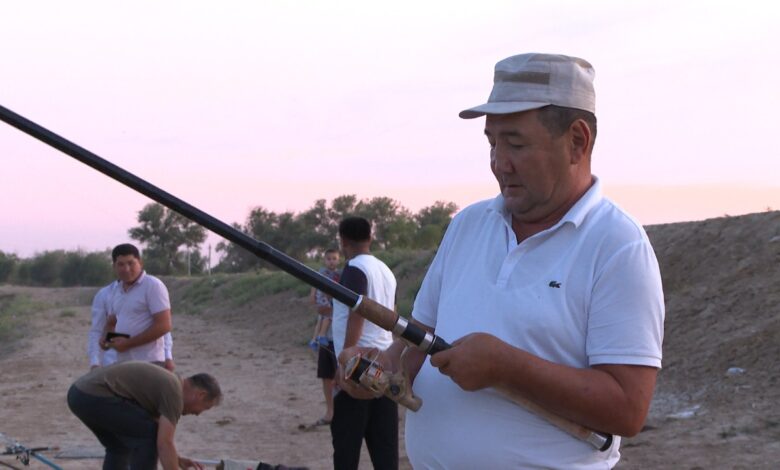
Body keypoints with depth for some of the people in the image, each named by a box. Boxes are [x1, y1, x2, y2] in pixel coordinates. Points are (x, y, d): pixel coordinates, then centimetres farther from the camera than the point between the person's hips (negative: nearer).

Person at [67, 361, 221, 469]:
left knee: (120, 447, 23)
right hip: (95, 396, -10)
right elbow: (164, 443, -12)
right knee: (148, 436, -1)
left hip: (79, 393, 10)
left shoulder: (165, 382, 24)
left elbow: (139, 433, 35)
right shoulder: (174, 392, -5)